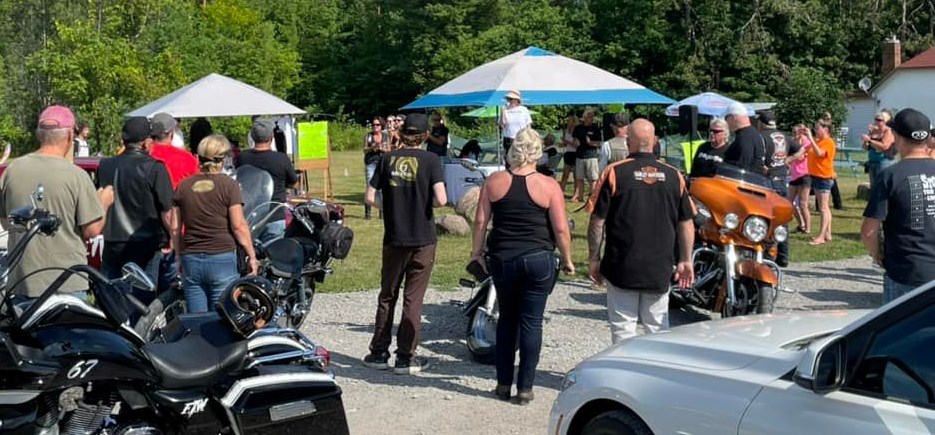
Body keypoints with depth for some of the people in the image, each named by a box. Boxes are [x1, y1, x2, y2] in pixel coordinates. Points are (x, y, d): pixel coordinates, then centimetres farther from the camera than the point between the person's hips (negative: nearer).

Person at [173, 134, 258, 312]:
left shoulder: (183, 186, 7)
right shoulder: (228, 185, -5)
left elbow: (175, 227, 10)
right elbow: (238, 226, -8)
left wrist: (179, 257, 20)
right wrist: (252, 256, 0)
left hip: (190, 260, 4)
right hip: (222, 258, -3)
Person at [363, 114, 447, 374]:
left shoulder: (388, 159, 2)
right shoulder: (430, 160, -7)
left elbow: (370, 197, 0)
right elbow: (441, 199, -16)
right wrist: (426, 203, 5)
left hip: (393, 238, 3)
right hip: (423, 240, -3)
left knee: (387, 296, 14)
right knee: (413, 299, 4)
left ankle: (379, 353, 18)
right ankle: (405, 357, 7)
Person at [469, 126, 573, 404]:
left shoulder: (494, 181, 0)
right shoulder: (549, 186, -6)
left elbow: (481, 221, 1)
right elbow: (561, 229, -7)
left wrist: (477, 251, 13)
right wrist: (567, 260, 5)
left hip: (502, 259, 3)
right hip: (538, 260, -2)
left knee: (507, 319, 17)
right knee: (531, 323, 4)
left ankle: (503, 383, 20)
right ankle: (525, 387, 7)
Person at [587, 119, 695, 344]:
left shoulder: (614, 172, -8)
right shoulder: (673, 175, 1)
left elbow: (597, 221, -7)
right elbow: (686, 223, 4)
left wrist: (593, 259, 2)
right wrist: (685, 261, 12)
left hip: (621, 267, -3)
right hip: (660, 270, 3)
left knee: (623, 330, 4)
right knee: (659, 330, 13)